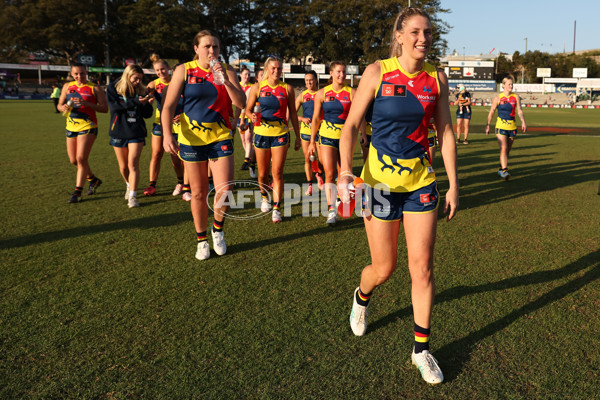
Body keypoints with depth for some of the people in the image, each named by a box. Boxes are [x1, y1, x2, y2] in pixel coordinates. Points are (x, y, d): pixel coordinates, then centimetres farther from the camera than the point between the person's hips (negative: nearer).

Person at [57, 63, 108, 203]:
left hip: (88, 127, -6)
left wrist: (86, 103, -22)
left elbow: (104, 109, -10)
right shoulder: (67, 86, 10)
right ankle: (93, 180, 33)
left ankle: (77, 192, -6)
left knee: (81, 159, -14)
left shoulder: (95, 88, -5)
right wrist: (64, 107, -9)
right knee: (73, 160, 11)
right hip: (71, 127, 6)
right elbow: (59, 105, 15)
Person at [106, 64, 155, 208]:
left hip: (136, 132, 0)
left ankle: (132, 196, -10)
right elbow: (114, 106, -17)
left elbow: (147, 115, 5)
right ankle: (129, 185, 39)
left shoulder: (141, 90, 4)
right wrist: (136, 102, -25)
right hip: (119, 132, 1)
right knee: (123, 166, 11)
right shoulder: (113, 88, 0)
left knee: (133, 164, -12)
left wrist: (148, 104, -16)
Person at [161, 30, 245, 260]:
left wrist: (225, 80, -19)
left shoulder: (226, 71, 3)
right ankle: (201, 240, 24)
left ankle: (218, 229, 21)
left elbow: (241, 104, -7)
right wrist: (167, 134, -14)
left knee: (224, 191, -8)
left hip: (221, 138, 1)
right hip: (191, 140, -1)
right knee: (198, 193, 7)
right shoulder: (184, 71, 0)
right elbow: (168, 106, -2)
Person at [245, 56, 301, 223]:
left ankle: (276, 209, 0)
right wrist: (252, 116, -19)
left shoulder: (287, 89, 3)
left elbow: (293, 114, 9)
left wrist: (298, 137, 9)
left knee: (277, 173, -6)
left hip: (281, 134, -1)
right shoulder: (257, 87, 2)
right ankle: (265, 197, 38)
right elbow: (248, 109, 5)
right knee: (262, 174, 9)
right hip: (261, 133, 1)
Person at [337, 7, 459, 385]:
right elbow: (351, 125, -7)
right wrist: (346, 171, -21)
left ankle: (422, 349, 18)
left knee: (422, 266, 1)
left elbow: (446, 133, 6)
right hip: (380, 181, -2)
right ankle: (362, 297, 44)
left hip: (421, 181, 3)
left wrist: (453, 185, 4)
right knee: (384, 269, 6)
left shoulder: (437, 78, 1)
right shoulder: (377, 72, -8)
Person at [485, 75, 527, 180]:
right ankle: (504, 170, -21)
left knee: (507, 150, 10)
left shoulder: (516, 97, 6)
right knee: (503, 149, -16)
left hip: (512, 126, 3)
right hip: (501, 125, -3)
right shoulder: (498, 98, 0)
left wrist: (523, 122, -14)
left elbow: (519, 111, 1)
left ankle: (501, 169, 26)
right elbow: (491, 112, 6)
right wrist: (488, 125, 6)